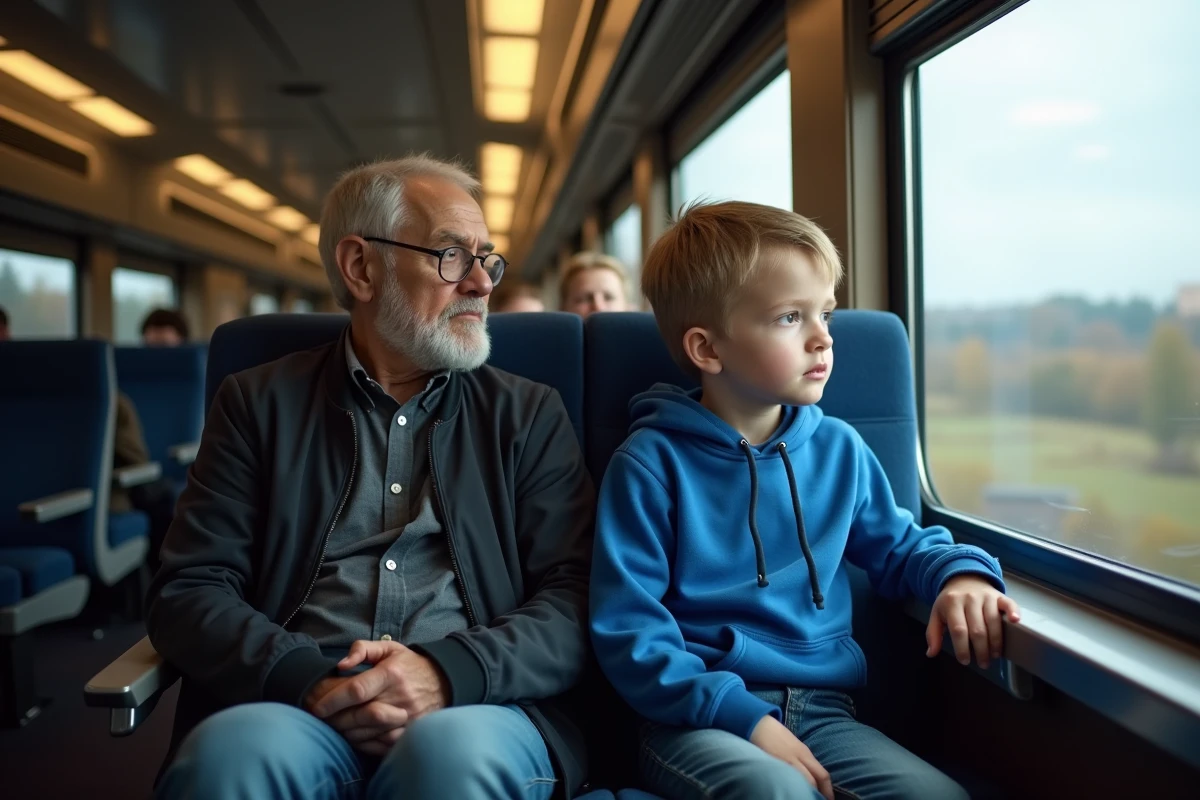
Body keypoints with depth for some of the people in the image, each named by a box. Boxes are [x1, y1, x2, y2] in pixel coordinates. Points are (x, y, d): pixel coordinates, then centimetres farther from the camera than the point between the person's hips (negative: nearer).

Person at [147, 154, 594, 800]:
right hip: (299, 707, 0)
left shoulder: (529, 414, 13)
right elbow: (187, 592, 6)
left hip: (475, 710, 0)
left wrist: (448, 672, -15)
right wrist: (309, 681, -13)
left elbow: (574, 600, 4)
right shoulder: (260, 403, 13)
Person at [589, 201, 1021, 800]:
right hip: (699, 717, -4)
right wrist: (742, 715, -19)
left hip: (821, 711, 5)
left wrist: (960, 571, 0)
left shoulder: (839, 450, 9)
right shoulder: (652, 463, -7)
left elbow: (899, 547, 24)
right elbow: (627, 631, -10)